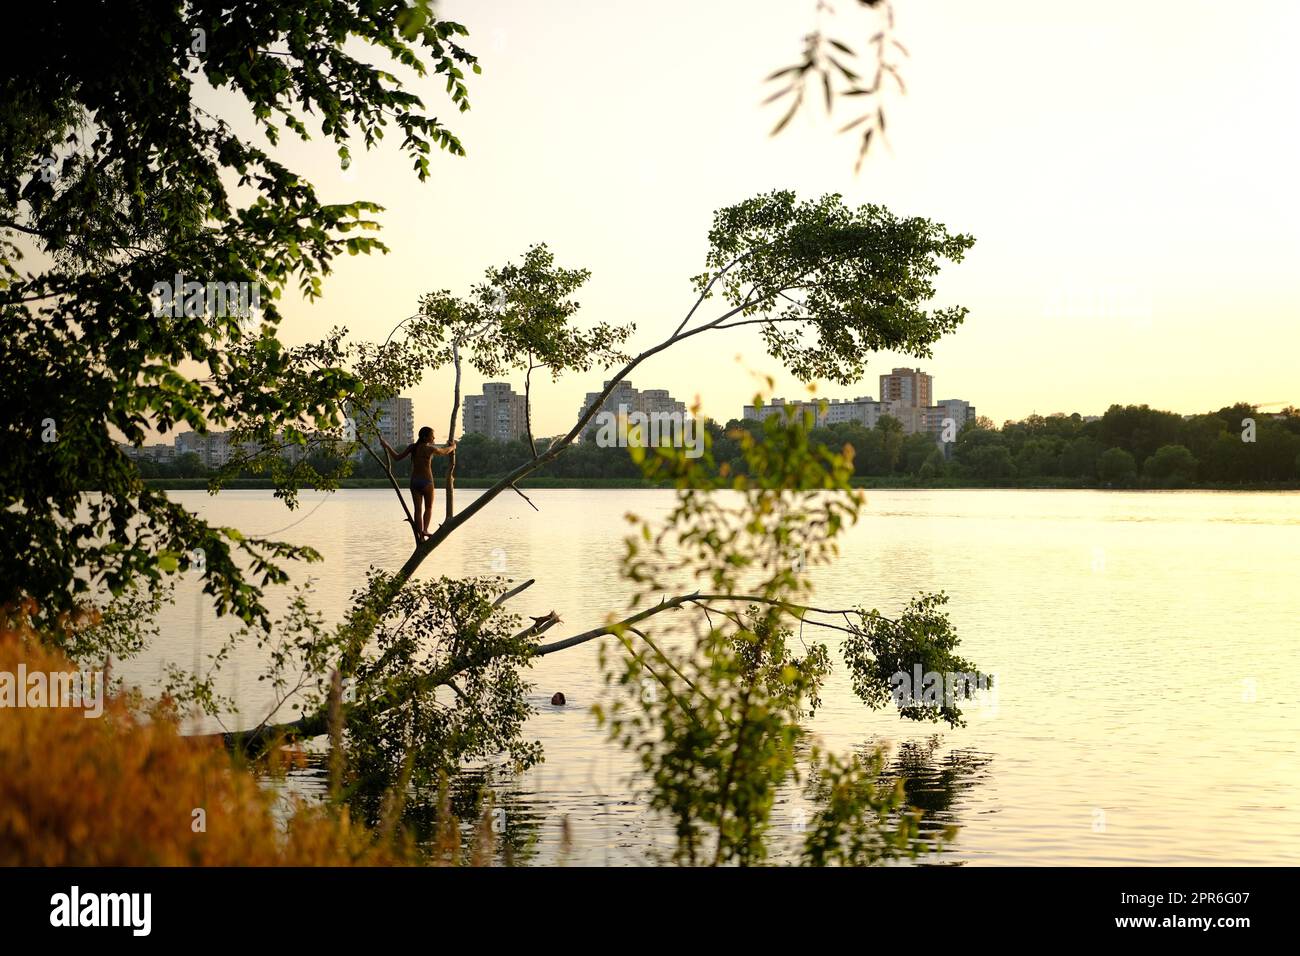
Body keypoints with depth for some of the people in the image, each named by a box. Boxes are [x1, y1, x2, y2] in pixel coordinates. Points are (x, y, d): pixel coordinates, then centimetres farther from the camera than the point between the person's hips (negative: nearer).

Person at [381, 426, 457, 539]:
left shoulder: (412, 447, -1)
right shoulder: (430, 449, -11)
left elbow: (397, 458, 4)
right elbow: (445, 451, 7)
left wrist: (386, 445, 13)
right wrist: (453, 446, 28)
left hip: (414, 482, 4)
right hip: (427, 482, -4)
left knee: (418, 510, 7)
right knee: (428, 508, 13)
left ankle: (419, 534, 4)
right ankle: (425, 529, -5)